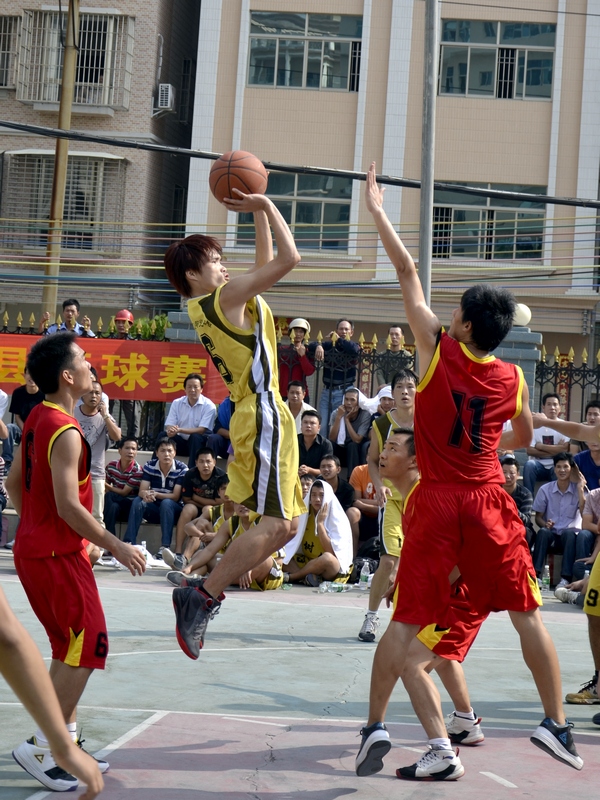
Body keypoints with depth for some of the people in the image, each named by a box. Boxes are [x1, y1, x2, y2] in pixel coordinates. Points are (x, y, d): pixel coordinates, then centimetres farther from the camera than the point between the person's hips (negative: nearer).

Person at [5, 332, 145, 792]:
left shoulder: (38, 418, 9)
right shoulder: (65, 431, -20)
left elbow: (14, 483, 17)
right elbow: (68, 505, -25)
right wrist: (115, 546, -19)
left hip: (34, 548, 10)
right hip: (58, 555, -10)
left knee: (69, 650, 17)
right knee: (89, 648, -5)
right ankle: (40, 748, -3)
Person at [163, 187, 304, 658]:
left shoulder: (207, 306, 15)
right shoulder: (226, 297, -11)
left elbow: (266, 264, 27)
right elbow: (289, 258, -15)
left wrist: (258, 211, 21)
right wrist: (265, 205, -5)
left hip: (255, 417, 10)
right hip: (265, 414, -10)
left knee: (287, 522, 13)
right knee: (275, 525, -12)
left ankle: (206, 598, 9)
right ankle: (202, 599, -13)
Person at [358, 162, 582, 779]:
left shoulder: (438, 350, -5)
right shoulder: (513, 380, 2)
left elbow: (407, 272, 1)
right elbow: (523, 439, 22)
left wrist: (377, 211, 8)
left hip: (436, 502, -1)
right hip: (489, 503, 2)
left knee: (406, 622, 3)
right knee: (526, 613, 11)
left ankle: (374, 725, 4)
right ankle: (556, 724, 12)